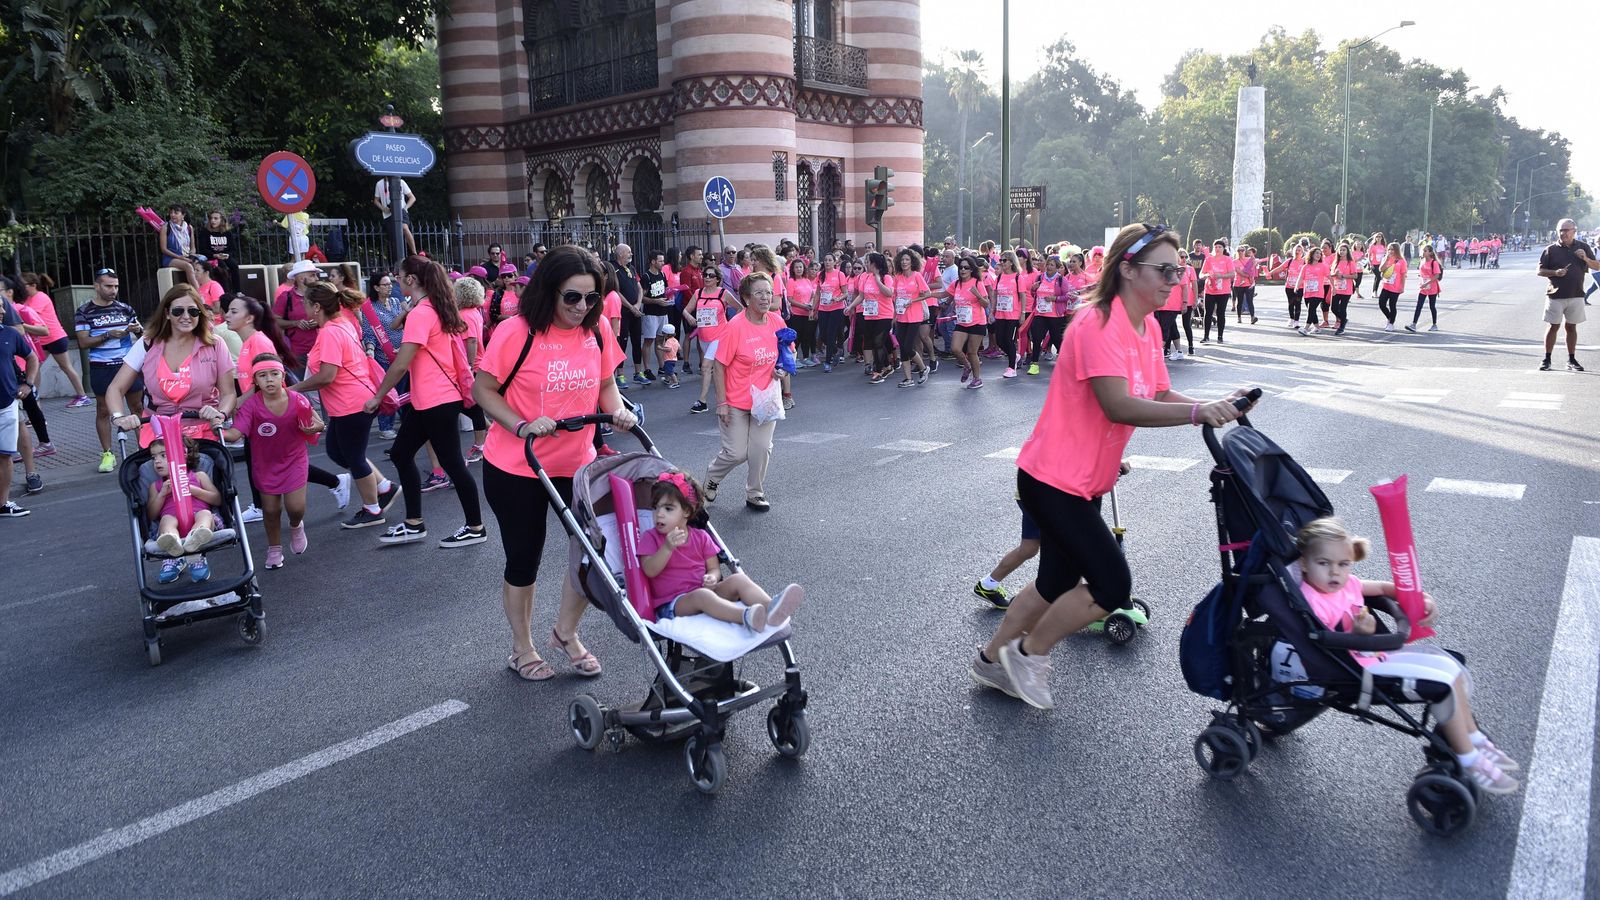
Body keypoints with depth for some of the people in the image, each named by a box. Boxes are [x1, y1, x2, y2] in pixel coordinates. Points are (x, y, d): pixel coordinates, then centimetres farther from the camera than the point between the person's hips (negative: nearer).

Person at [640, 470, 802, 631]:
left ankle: (770, 608, -47)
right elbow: (650, 571, -11)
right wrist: (668, 547, -27)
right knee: (701, 595, -36)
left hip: (703, 591, 4)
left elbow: (714, 568, 12)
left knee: (738, 579, -20)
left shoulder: (700, 537, 14)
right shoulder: (650, 538, 4)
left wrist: (712, 577, -13)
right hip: (671, 605, -4)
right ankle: (746, 617, -61)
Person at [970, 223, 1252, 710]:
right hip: (1054, 481, -10)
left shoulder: (1148, 327, 8)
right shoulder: (1100, 323, -21)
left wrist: (1215, 406, -12)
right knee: (1112, 586, -8)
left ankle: (992, 661, 36)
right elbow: (1118, 405, -32)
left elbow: (1160, 397, 4)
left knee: (1058, 581, 19)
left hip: (1083, 482, 10)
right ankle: (1028, 654, 13)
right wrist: (1196, 411, -40)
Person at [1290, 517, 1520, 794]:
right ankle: (1469, 763, 3)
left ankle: (1475, 740, 26)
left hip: (1379, 653, 10)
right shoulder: (1310, 602, -27)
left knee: (1451, 665, 9)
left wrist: (1421, 599, 2)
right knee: (1443, 683, -14)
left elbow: (1381, 588, 17)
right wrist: (1357, 634, -39)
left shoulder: (1344, 583, 0)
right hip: (1362, 670, -10)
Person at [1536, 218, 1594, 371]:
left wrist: (1586, 259, -11)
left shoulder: (1583, 247, 7)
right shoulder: (1551, 250, 0)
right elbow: (1540, 271, 1)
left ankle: (1571, 360, 16)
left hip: (1576, 295, 2)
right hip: (1555, 295, -2)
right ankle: (1546, 360, 6)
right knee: (1553, 327, -1)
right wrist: (1555, 273, -17)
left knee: (1571, 327, 9)